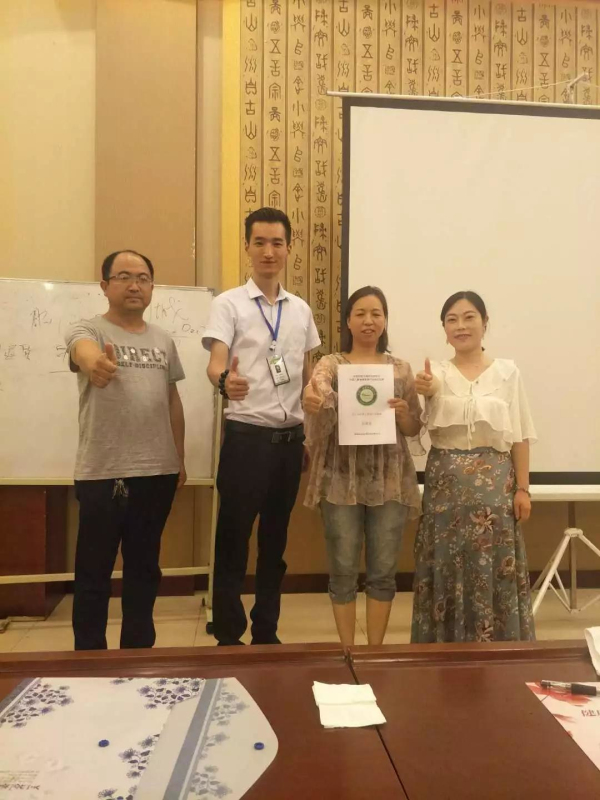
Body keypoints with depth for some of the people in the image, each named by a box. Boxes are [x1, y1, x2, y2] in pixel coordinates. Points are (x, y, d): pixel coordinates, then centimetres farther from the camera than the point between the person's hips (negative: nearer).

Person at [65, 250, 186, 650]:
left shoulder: (163, 339, 11)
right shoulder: (87, 330, -4)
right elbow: (85, 354, -29)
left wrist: (180, 458, 14)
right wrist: (95, 364, -53)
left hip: (158, 472, 5)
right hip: (102, 473, -4)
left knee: (144, 567, 16)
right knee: (94, 572, 7)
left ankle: (138, 650, 31)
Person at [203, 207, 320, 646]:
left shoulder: (301, 309, 11)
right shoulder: (229, 304, -3)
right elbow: (215, 363, -17)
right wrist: (225, 380, -41)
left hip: (290, 438, 5)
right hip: (247, 436, -5)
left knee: (276, 540, 14)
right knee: (233, 538, 2)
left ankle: (266, 632, 28)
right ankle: (228, 637, 17)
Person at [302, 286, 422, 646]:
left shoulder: (401, 369, 9)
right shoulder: (331, 364, 2)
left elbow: (414, 428, 10)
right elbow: (320, 391, -21)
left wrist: (402, 412, -12)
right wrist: (312, 400, -45)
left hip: (389, 481, 2)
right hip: (342, 480, -2)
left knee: (383, 570, 9)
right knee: (344, 570, 6)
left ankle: (376, 649, 26)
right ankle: (347, 650, 23)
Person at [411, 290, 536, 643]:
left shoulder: (508, 371, 2)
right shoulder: (434, 373, 2)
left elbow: (520, 436, 3)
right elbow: (427, 427, -14)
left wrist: (522, 488, -1)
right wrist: (426, 395, -32)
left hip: (495, 480, 0)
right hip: (446, 481, 1)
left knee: (494, 566, 4)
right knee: (448, 565, 6)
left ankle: (496, 644, 20)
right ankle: (447, 644, 21)